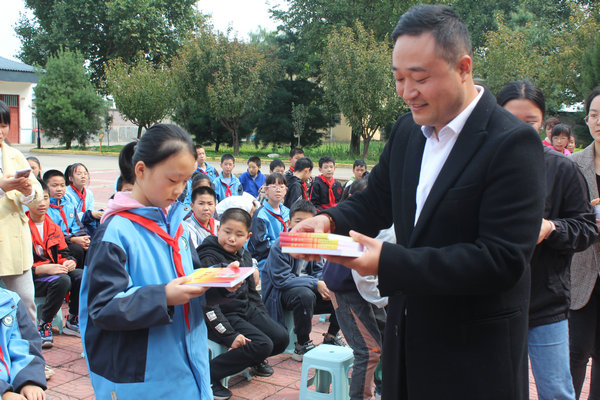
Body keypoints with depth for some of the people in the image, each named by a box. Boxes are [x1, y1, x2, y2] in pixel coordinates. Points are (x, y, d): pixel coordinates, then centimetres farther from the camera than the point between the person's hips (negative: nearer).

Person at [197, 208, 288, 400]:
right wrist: (229, 335, -25)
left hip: (248, 311, 8)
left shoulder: (244, 256, 8)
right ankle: (207, 375, -14)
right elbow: (207, 303, -22)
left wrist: (265, 319, 13)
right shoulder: (209, 259, -17)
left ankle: (255, 359, 28)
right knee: (262, 345, -23)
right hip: (224, 316, -8)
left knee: (281, 338, -3)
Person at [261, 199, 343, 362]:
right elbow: (281, 280, -23)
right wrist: (315, 284, -26)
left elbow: (318, 271, 9)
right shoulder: (280, 246, -18)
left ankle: (331, 336, 15)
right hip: (281, 294, -6)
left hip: (307, 289, 7)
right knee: (305, 295, -38)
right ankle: (302, 345, -18)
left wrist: (325, 284, -16)